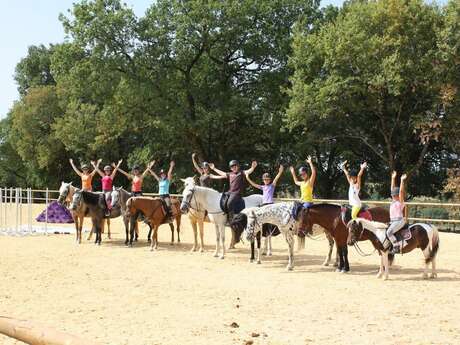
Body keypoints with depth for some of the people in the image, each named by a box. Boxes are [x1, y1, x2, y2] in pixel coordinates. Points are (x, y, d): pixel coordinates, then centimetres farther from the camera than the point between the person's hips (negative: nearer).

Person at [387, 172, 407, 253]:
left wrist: (402, 180, -23)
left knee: (389, 232, -27)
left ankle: (396, 246, -22)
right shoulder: (394, 201, 13)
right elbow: (393, 188, 17)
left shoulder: (400, 201, -7)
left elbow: (401, 191, -19)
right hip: (392, 221, 10)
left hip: (399, 221, -10)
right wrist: (393, 178, 17)